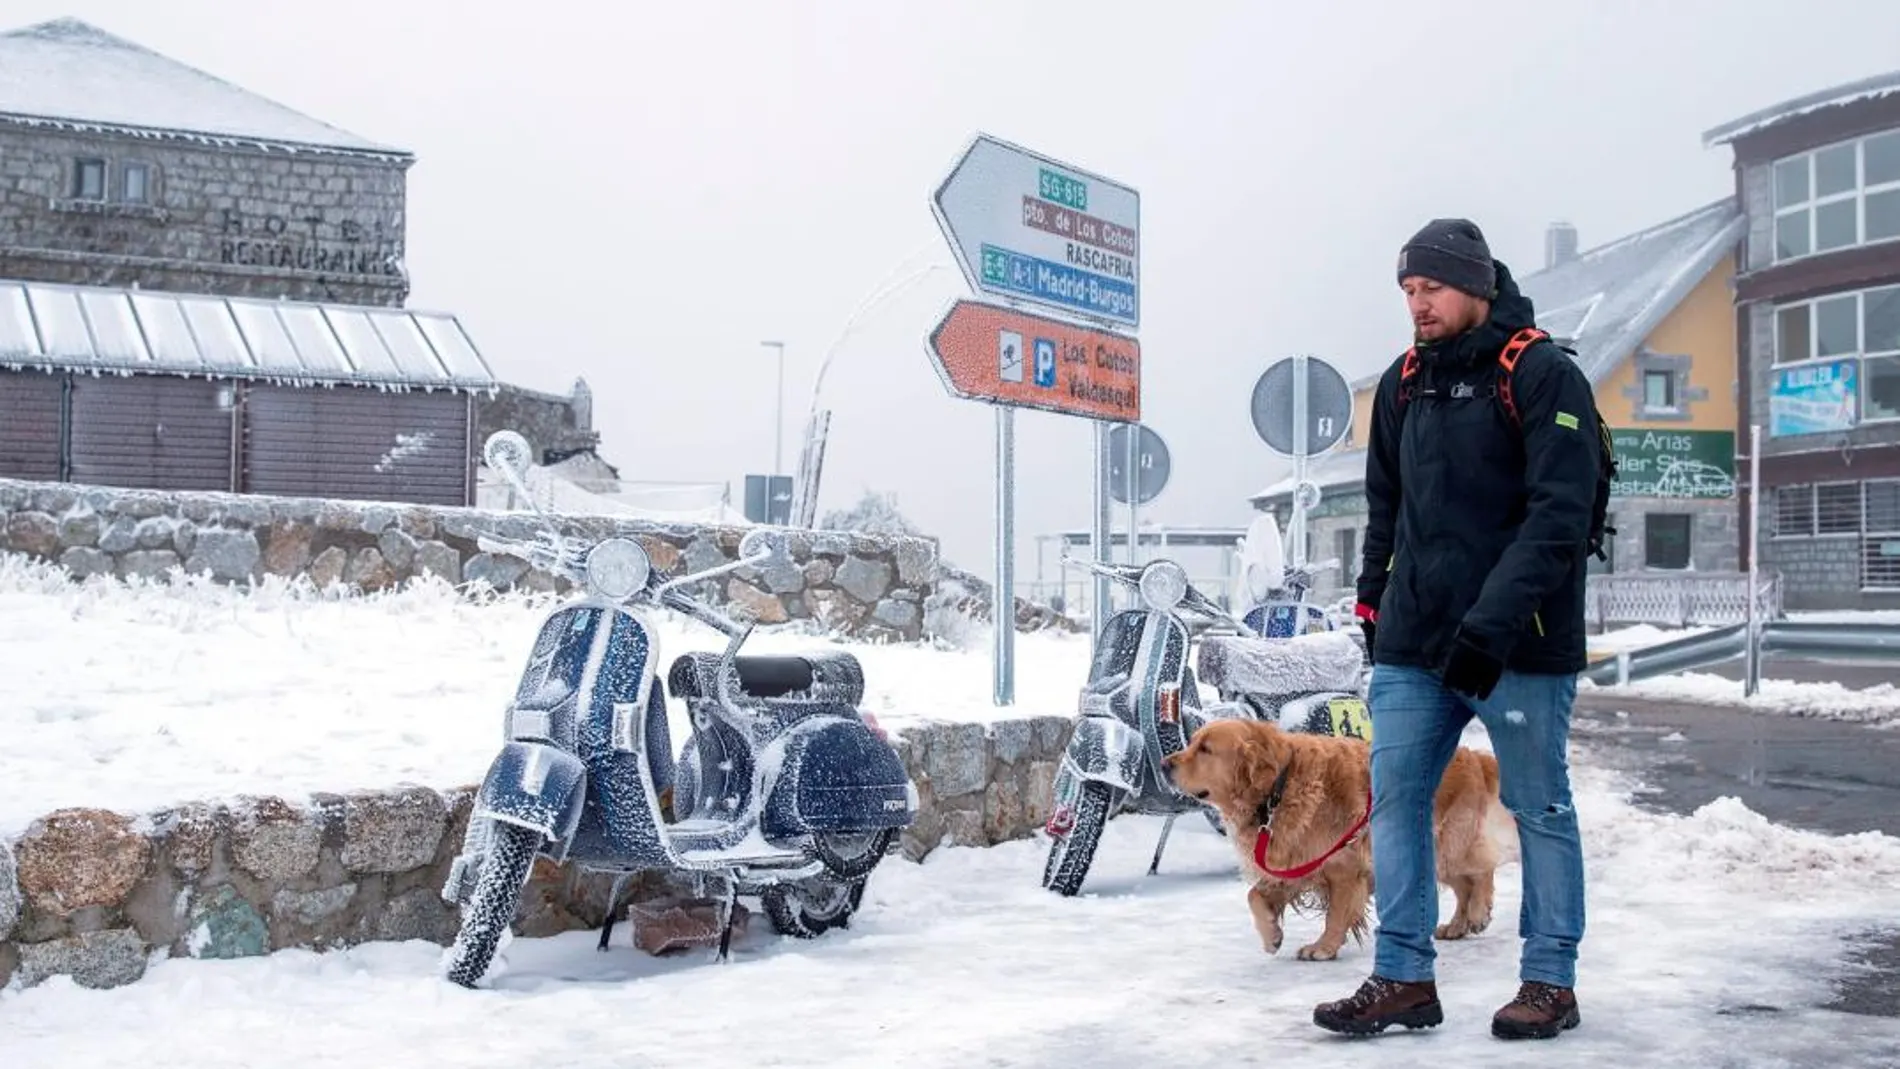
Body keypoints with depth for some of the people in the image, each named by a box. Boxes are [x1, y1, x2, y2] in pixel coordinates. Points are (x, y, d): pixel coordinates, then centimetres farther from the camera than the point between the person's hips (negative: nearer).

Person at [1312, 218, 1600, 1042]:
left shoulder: (1542, 374, -8)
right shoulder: (1402, 384, 12)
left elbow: (1558, 515, -16)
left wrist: (1491, 625, -24)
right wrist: (1373, 601, 15)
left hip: (1519, 644, -6)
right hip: (1412, 642, 6)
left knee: (1539, 808, 5)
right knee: (1394, 797, 2)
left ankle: (1550, 980, 17)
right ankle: (1404, 979, 9)